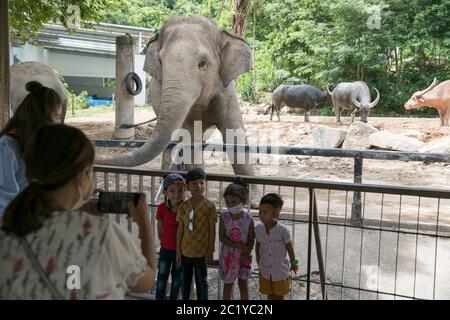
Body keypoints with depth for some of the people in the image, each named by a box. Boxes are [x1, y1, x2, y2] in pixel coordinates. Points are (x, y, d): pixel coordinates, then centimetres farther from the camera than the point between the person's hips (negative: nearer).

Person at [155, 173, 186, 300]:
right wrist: (164, 241, 6)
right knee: (162, 276, 12)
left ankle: (174, 298, 35)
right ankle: (159, 298, 30)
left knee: (177, 276, 17)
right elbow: (160, 228, -1)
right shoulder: (162, 208, -16)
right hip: (165, 249, 0)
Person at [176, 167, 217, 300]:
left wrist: (210, 251, -8)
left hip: (202, 251, -3)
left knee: (201, 281, 11)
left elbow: (212, 230, -8)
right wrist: (178, 250, 3)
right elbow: (180, 229, 2)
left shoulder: (209, 206, -12)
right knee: (185, 280, 18)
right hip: (186, 250, 3)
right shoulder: (184, 206, -3)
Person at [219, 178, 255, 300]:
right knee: (228, 284, 16)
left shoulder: (248, 218, -15)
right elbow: (222, 237, -13)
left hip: (243, 256, 0)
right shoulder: (224, 217, -14)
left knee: (243, 283, 14)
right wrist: (237, 245, -23)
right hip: (228, 255, 1)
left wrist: (245, 254, -19)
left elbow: (251, 240, -8)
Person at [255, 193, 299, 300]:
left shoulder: (283, 230, -24)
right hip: (265, 270, 3)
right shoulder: (258, 228, -14)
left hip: (280, 271, -2)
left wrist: (293, 264, 3)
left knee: (279, 295, 17)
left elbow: (289, 248, -10)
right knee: (269, 295, 19)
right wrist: (258, 262, 8)